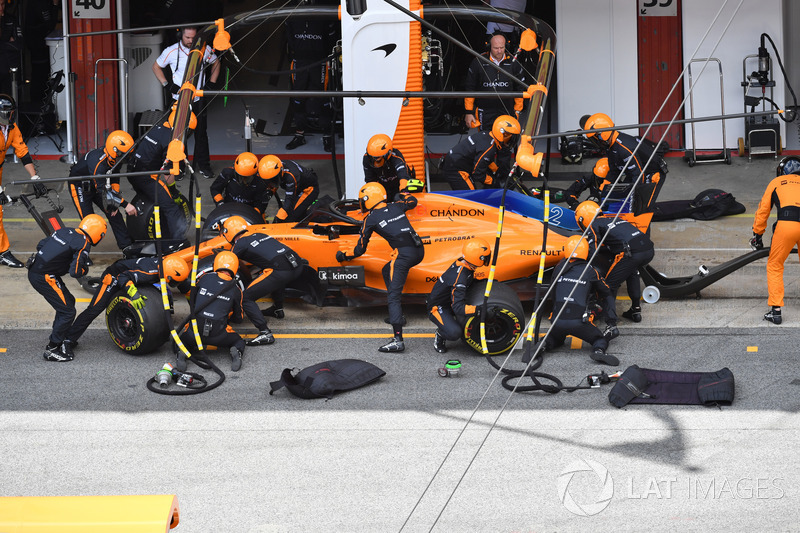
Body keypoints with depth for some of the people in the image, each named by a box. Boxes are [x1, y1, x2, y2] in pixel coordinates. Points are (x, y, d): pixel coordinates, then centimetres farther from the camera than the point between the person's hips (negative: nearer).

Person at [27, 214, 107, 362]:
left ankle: (59, 338, 31)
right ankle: (51, 350, 1)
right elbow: (75, 272, -21)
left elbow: (40, 245, 17)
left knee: (68, 301, 22)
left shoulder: (65, 232, 10)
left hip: (34, 270, 9)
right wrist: (85, 269, -1)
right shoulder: (83, 245, -15)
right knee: (67, 311, -4)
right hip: (44, 277, -9)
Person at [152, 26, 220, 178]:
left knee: (201, 132, 5)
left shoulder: (204, 50, -3)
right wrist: (167, 84, -2)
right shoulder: (171, 51, -8)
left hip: (199, 99, 2)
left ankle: (202, 165, 17)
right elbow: (156, 66, 8)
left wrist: (211, 83, 7)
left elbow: (216, 63, 17)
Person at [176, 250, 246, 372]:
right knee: (239, 341, 27)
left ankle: (181, 353, -4)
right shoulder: (235, 289, 7)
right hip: (218, 334, 0)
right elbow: (239, 318, 19)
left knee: (182, 341, 31)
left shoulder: (205, 278, 7)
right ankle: (236, 352, -8)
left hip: (195, 329, 0)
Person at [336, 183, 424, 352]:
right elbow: (412, 202, 41)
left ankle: (398, 340, -23)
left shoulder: (370, 219, 4)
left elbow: (360, 249, 12)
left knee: (393, 296, -9)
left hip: (403, 254, -7)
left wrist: (344, 257, 29)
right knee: (388, 270, 31)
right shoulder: (396, 207, 17)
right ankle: (397, 315, 32)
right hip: (419, 250, 7)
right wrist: (402, 195, 62)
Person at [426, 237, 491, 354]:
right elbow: (458, 308, -39)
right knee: (454, 333, -31)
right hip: (438, 307, -9)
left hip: (450, 301, 9)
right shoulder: (460, 278, -36)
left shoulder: (462, 263, -9)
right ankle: (440, 335, 2)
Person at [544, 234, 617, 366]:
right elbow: (606, 293, 20)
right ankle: (599, 350, -16)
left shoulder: (559, 268, 12)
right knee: (601, 339, 17)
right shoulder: (590, 271, 5)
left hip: (557, 320, 3)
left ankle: (545, 344, 0)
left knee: (556, 339, 32)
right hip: (579, 322, -3)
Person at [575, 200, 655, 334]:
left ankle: (611, 326, -8)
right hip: (649, 249, 7)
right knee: (632, 271, 38)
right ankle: (636, 309, 37)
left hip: (631, 253, -7)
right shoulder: (613, 219, 34)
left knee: (609, 286, 5)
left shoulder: (593, 226, 12)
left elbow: (593, 254, 1)